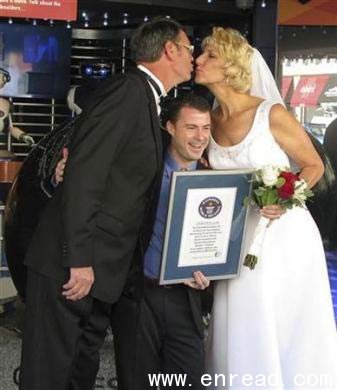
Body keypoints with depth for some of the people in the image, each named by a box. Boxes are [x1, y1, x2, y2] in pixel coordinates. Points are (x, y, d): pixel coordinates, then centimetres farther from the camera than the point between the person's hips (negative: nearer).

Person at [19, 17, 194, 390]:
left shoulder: (147, 99, 16)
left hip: (100, 268, 9)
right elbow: (83, 173, -22)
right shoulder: (128, 89, -12)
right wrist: (79, 259, -23)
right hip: (70, 265, -9)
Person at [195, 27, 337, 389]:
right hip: (238, 243, 4)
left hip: (284, 238, -4)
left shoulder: (270, 114, -12)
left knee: (290, 337, 5)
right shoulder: (209, 122, 2)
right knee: (243, 337, 8)